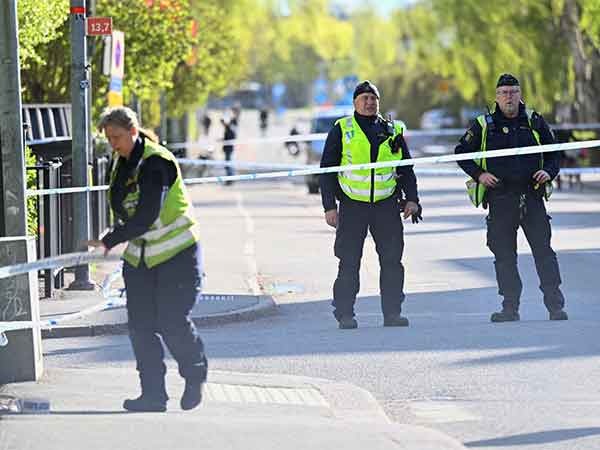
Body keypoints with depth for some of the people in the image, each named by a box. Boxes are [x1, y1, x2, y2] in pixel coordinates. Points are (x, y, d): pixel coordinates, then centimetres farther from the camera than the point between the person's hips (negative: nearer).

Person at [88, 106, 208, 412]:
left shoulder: (157, 163, -20)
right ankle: (154, 395, 3)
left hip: (177, 255, -8)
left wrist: (110, 241, -30)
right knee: (140, 326, -1)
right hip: (139, 257, 8)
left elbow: (146, 216, -27)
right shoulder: (122, 162, 6)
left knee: (172, 323, -8)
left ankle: (195, 375, 18)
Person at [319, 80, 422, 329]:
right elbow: (327, 171, 4)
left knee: (392, 261, -1)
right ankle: (344, 314, 5)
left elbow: (406, 169, 17)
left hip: (387, 206, 2)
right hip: (353, 206, -2)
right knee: (349, 263, -2)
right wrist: (329, 206, -3)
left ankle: (392, 312, 6)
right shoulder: (342, 130, 4)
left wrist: (411, 199, 4)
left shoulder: (393, 131, 12)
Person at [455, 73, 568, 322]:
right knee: (504, 254, 1)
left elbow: (553, 154, 16)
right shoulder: (483, 126, 4)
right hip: (500, 198, 0)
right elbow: (462, 152, 10)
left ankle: (555, 305, -1)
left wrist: (548, 172, -4)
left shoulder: (535, 122, 8)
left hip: (532, 197, 0)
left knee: (543, 251, -4)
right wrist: (478, 174, -4)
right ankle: (510, 307, 7)